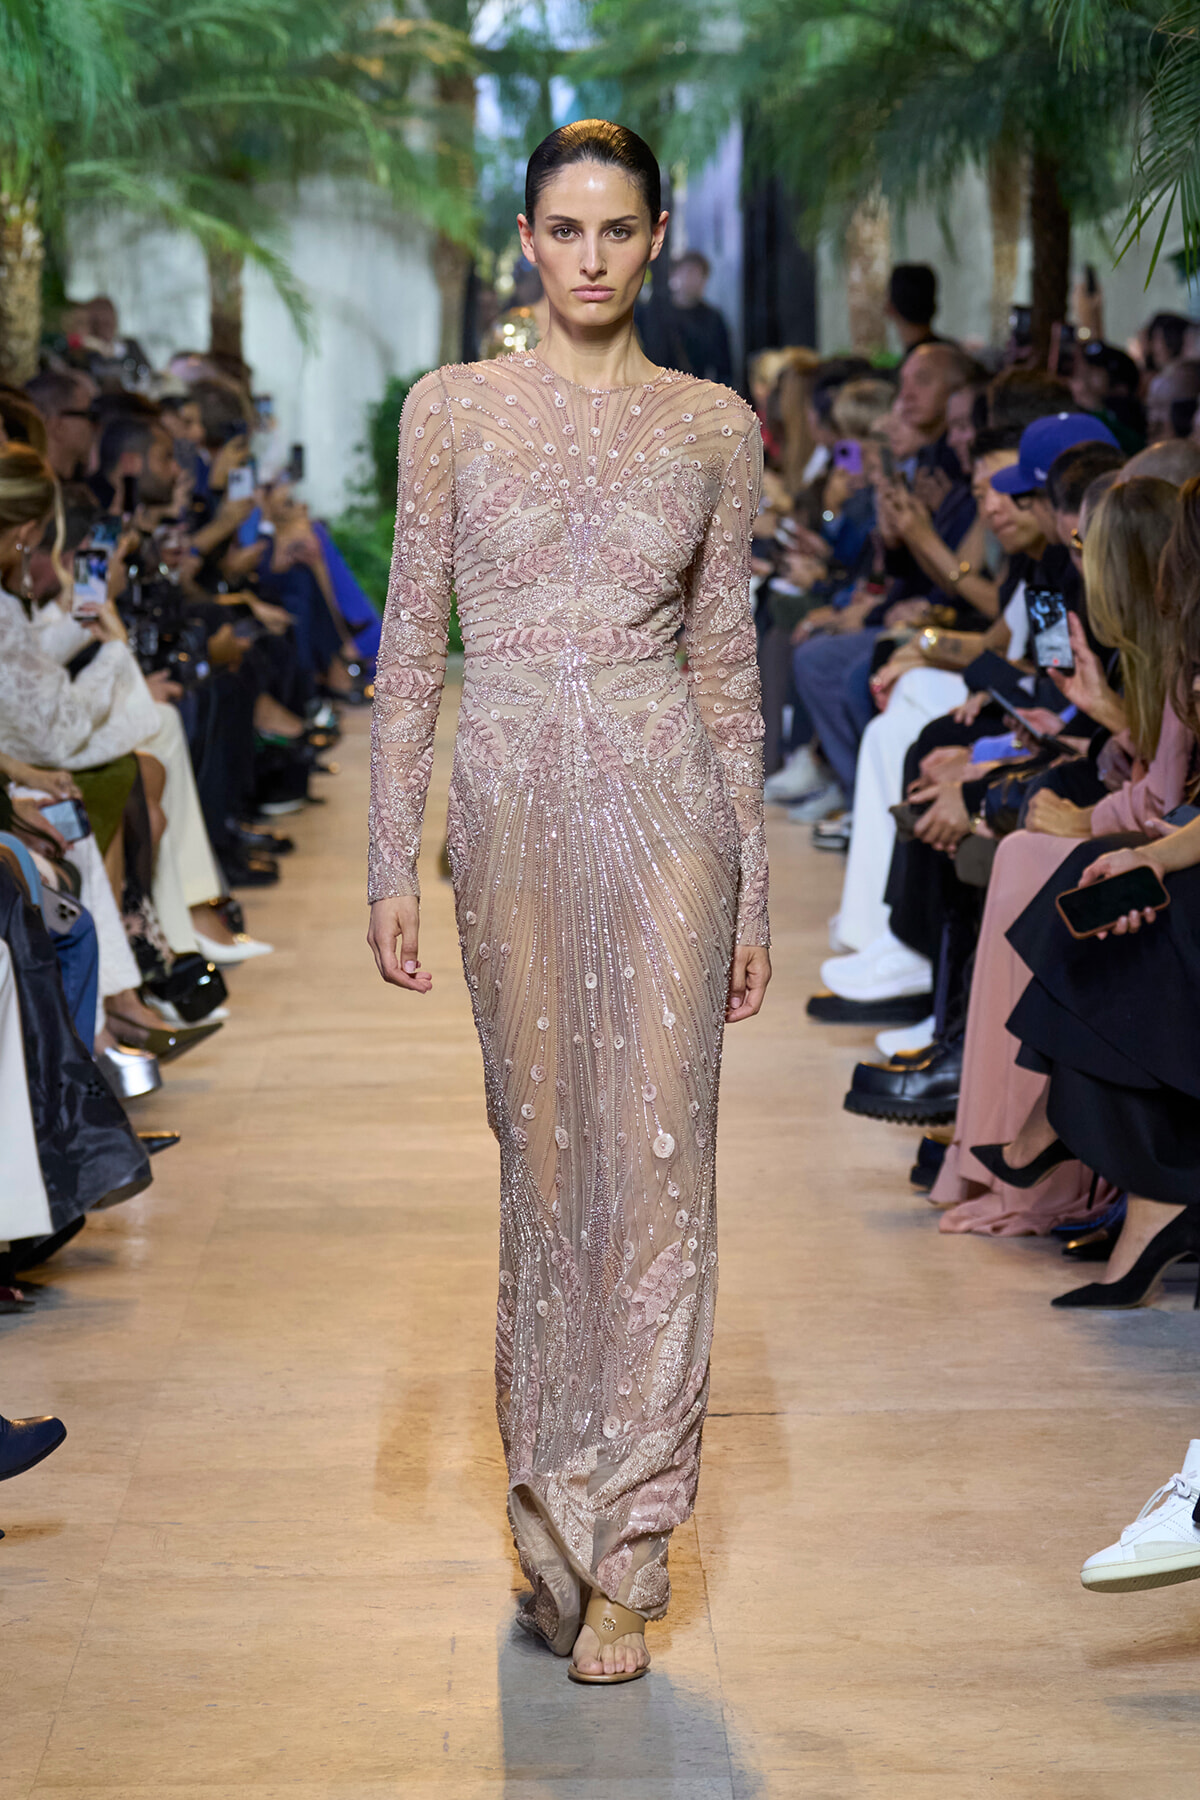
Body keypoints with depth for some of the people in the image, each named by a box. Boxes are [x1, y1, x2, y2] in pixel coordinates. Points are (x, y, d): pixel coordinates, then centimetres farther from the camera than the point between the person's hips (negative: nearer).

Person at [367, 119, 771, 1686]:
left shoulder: (714, 425, 7)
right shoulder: (453, 409, 4)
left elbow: (726, 662, 9)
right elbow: (412, 647, 4)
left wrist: (753, 887, 8)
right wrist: (392, 865, -2)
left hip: (664, 800, 0)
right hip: (511, 802, 0)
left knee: (656, 1156, -4)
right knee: (544, 1154, 8)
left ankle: (621, 1551, 4)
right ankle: (557, 1516, 24)